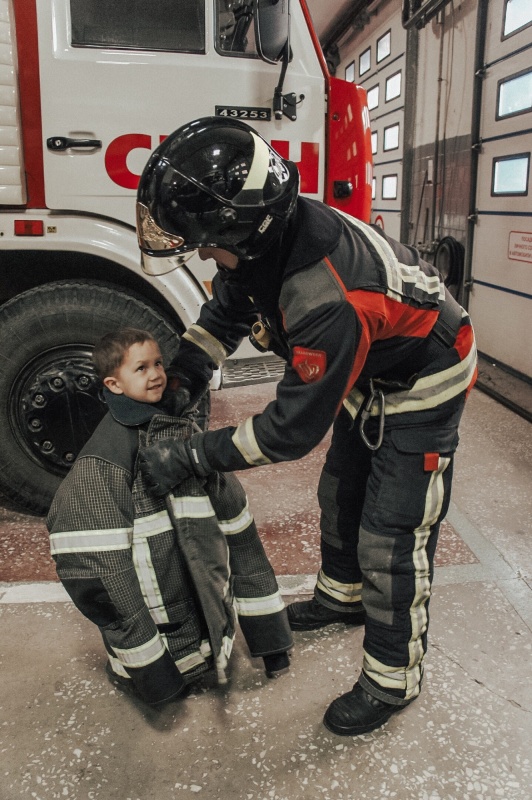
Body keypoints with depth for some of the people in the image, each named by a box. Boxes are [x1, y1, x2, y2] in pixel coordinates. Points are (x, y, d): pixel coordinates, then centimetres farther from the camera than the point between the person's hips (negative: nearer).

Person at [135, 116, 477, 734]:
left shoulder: (331, 299, -42)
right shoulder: (263, 237, -15)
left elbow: (293, 427, -33)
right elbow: (225, 312, 4)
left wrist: (187, 458, -26)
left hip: (422, 388, -9)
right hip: (370, 378, 9)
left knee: (390, 539, -3)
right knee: (340, 498, 22)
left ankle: (392, 681, 18)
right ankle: (342, 597, 48)